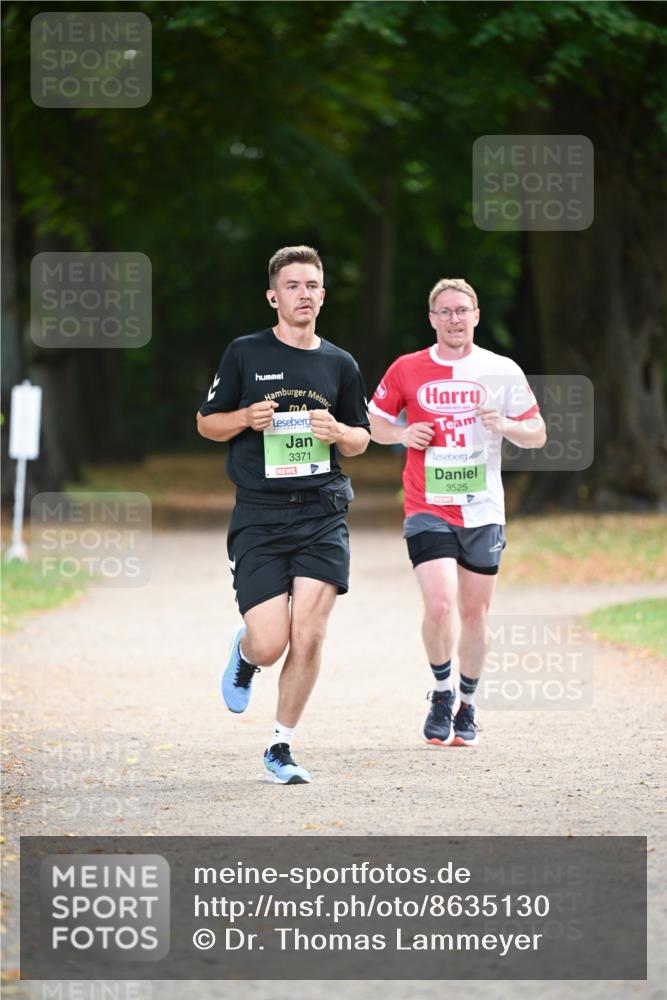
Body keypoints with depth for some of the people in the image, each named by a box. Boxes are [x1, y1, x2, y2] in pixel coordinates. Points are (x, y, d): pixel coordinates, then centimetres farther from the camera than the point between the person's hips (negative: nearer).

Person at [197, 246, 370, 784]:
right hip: (259, 517, -2)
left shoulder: (340, 364, 10)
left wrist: (338, 433, -4)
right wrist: (246, 418, -11)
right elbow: (207, 422, 9)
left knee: (308, 638, -8)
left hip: (322, 516, 2)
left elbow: (361, 440, 19)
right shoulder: (245, 354, 3)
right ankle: (244, 651, 29)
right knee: (270, 644, -10)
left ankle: (281, 747, 8)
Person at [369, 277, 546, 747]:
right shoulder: (407, 370, 1)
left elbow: (538, 435, 7)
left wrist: (506, 426, -14)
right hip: (428, 510, -1)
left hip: (483, 511, 2)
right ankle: (442, 691, 7)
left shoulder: (502, 372, 2)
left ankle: (466, 707, 26)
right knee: (440, 606, -17)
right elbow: (373, 422, 13)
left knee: (474, 612, 7)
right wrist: (403, 434, -8)